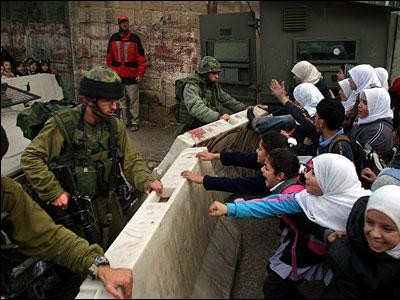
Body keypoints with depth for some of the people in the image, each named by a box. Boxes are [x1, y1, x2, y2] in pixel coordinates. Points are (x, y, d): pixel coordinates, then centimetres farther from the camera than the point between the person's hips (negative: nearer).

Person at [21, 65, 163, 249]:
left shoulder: (115, 126, -4)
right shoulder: (62, 125, -20)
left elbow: (131, 160, 0)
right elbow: (31, 158, -17)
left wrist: (146, 181, -19)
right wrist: (54, 192, -20)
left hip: (108, 202, 5)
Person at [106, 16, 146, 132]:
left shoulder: (135, 38, -3)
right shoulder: (113, 38, 5)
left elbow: (141, 58, -4)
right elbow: (109, 57, 11)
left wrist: (140, 74, -9)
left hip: (131, 76, -3)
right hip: (117, 76, 3)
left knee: (133, 100, 1)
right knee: (121, 100, 9)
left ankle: (135, 122, 10)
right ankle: (124, 121, 20)